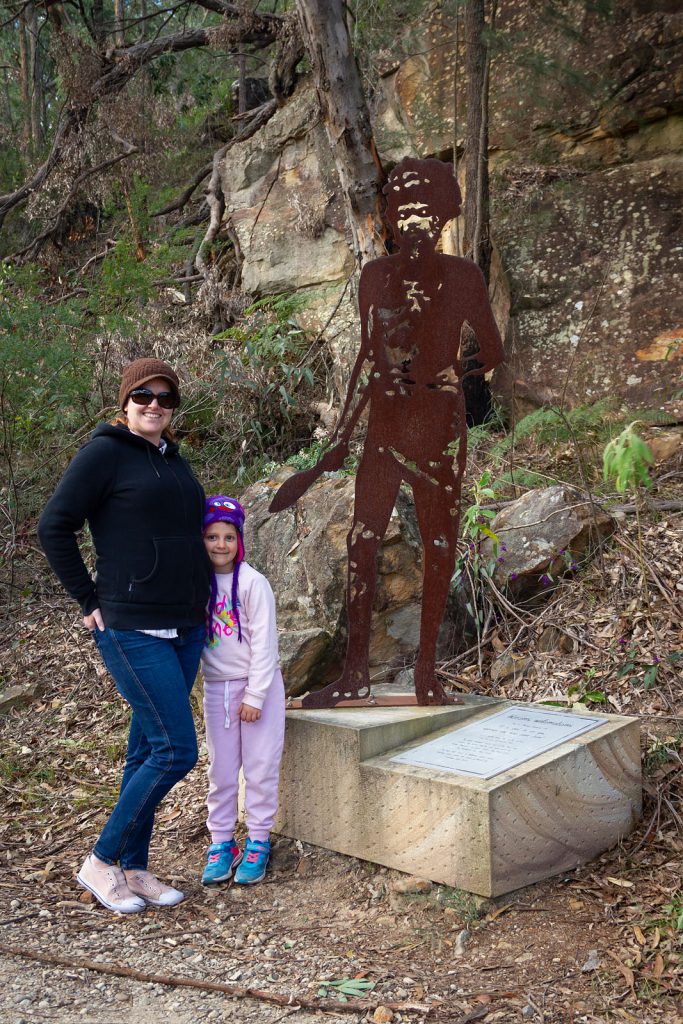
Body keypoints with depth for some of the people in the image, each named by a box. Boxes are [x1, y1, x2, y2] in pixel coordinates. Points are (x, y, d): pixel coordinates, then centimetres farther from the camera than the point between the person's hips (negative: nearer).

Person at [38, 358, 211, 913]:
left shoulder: (175, 460, 14)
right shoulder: (104, 452, -7)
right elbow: (54, 527, -9)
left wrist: (201, 595, 15)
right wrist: (90, 601, -8)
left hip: (185, 630, 7)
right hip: (133, 632, -7)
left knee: (148, 750, 13)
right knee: (176, 750, -9)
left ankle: (134, 870, 24)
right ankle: (101, 862, 8)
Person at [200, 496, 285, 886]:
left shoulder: (253, 583, -12)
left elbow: (263, 643, -12)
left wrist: (255, 696, -13)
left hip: (258, 685, -4)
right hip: (216, 687, 4)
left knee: (260, 766, 2)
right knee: (221, 769, 8)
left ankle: (259, 842, 14)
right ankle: (222, 842, 18)